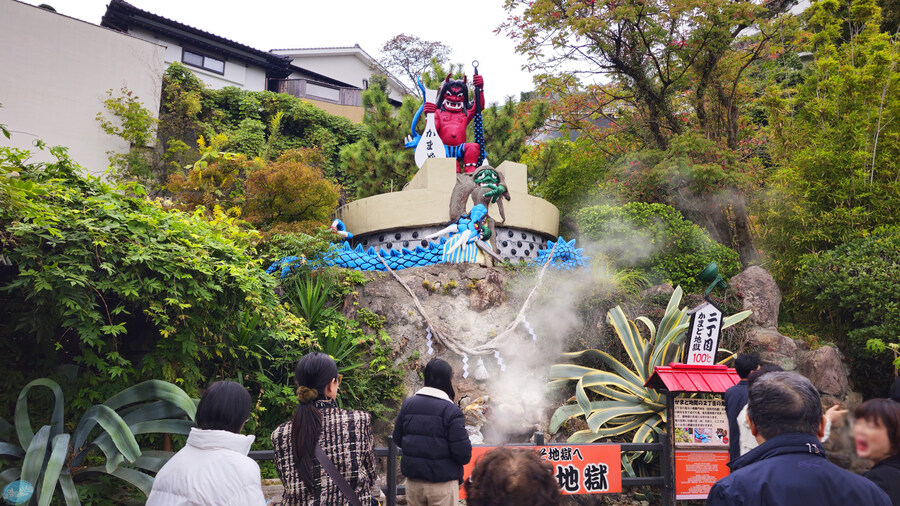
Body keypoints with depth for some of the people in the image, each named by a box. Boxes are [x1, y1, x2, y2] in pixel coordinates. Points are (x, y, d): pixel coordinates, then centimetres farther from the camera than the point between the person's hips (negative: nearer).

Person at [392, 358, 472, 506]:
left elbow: (397, 440, 9)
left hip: (413, 481, 5)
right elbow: (463, 454, -17)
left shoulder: (407, 405, 0)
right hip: (443, 485, -4)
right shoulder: (451, 411, -16)